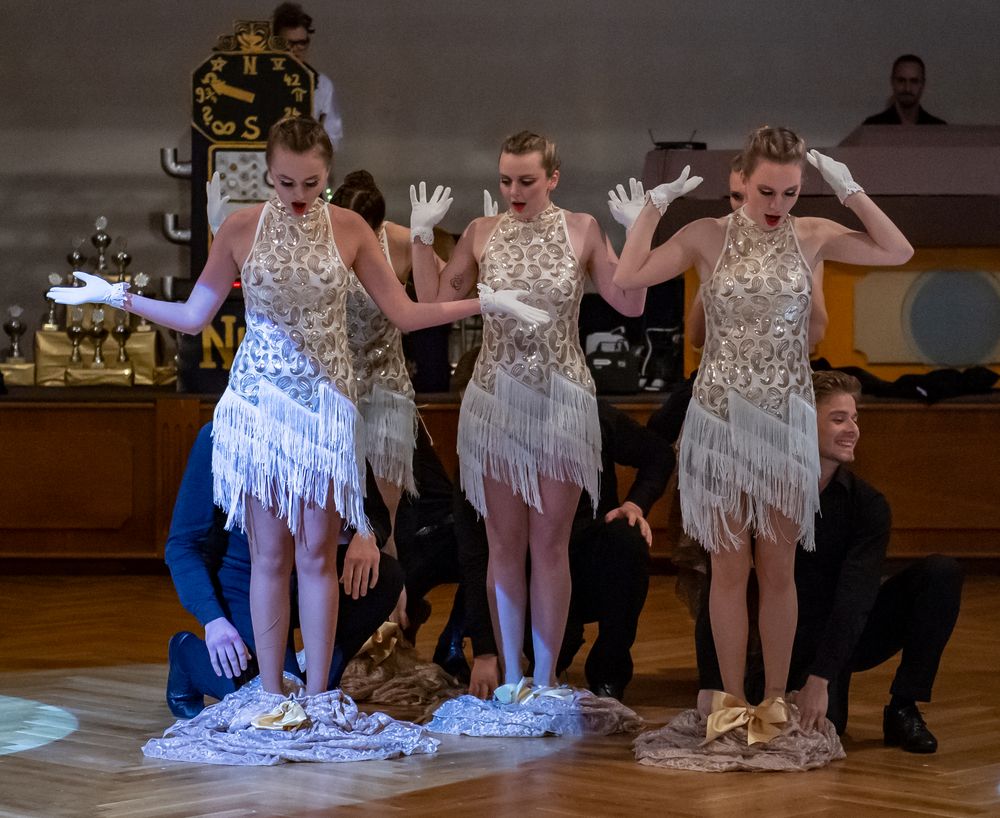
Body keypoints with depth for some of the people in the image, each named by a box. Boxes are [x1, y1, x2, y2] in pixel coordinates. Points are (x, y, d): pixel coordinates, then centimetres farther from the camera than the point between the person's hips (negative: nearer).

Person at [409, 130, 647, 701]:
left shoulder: (581, 230, 0)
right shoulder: (482, 233, 4)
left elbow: (630, 304, -1)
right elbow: (433, 302, 8)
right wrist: (422, 236, 1)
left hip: (561, 402, -1)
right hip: (496, 401, 2)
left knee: (549, 543, 3)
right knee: (505, 543, 5)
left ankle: (546, 676, 10)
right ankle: (512, 674, 13)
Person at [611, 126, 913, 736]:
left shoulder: (812, 237, 0)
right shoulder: (708, 236, -3)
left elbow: (898, 252, -5)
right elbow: (628, 277, -10)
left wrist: (849, 189, -7)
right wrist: (654, 204, -10)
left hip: (788, 421, 1)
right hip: (721, 417, -1)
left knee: (779, 570, 7)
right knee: (730, 568, 4)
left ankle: (776, 698, 16)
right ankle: (734, 699, 14)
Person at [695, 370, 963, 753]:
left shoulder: (868, 504, -10)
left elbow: (856, 596, -21)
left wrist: (821, 678, -34)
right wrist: (710, 688, -24)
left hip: (846, 636, 2)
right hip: (787, 642, -2)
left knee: (942, 573, -18)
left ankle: (903, 710, -9)